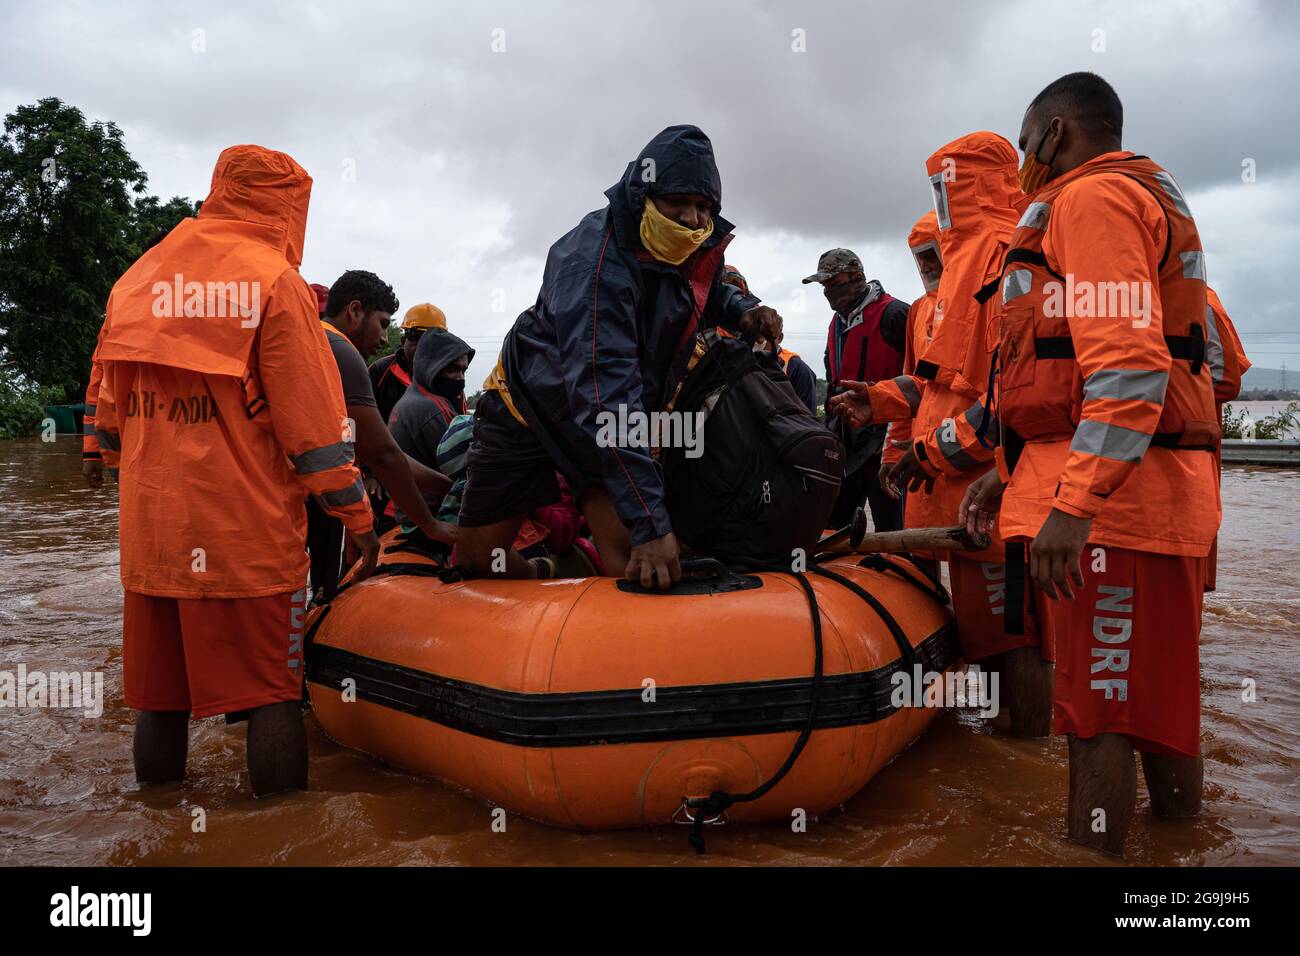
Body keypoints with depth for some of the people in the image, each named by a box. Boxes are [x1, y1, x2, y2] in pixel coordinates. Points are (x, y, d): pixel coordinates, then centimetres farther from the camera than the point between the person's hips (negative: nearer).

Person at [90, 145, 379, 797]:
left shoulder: (140, 277, 12)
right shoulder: (275, 282, -7)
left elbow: (109, 419, 17)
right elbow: (313, 424, -11)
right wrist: (358, 518, -5)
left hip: (150, 527, 6)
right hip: (250, 531, -6)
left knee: (158, 698, 15)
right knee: (272, 692, 4)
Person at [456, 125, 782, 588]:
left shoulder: (699, 249, -8)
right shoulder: (596, 261, -31)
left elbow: (710, 293, 19)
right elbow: (603, 397, -39)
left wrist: (743, 311, -7)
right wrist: (650, 521, -43)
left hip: (615, 420, 5)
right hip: (530, 405, -4)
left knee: (631, 557, -17)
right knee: (477, 558, 3)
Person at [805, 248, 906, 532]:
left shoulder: (894, 315, -9)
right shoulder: (838, 322, 19)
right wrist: (831, 426, 23)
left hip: (883, 441, -8)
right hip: (845, 441, 9)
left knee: (891, 528, -4)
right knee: (833, 523, 12)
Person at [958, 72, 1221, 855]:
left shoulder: (1091, 197, -6)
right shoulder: (1149, 196, 27)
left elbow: (1130, 366, -21)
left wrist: (1073, 503, -25)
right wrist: (1015, 472, 22)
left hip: (1108, 497, -10)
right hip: (1161, 495, 10)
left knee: (1098, 709, -5)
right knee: (1163, 694, 16)